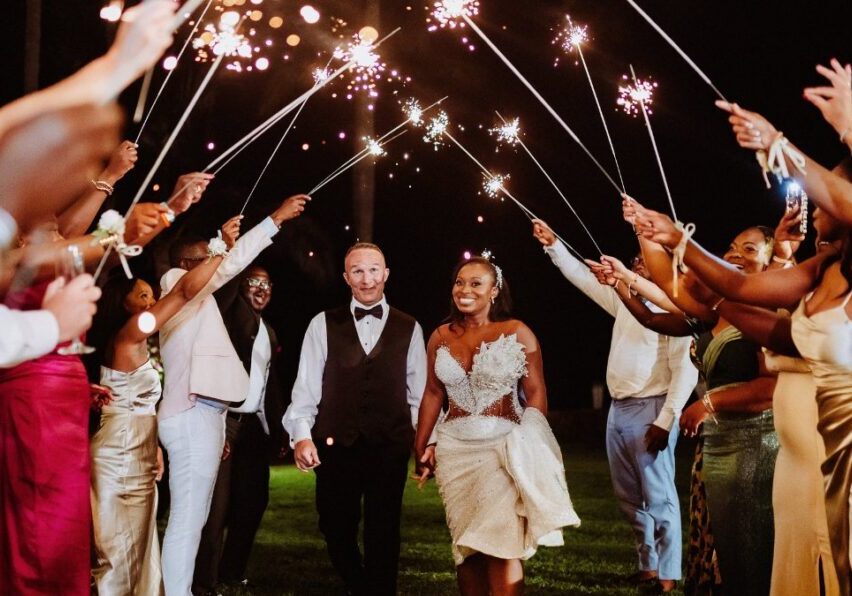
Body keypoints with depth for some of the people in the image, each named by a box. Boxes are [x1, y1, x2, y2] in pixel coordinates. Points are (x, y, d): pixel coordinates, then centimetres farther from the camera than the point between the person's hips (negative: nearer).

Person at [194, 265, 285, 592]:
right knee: (216, 503, -8)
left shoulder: (269, 331, 19)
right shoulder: (231, 313, -1)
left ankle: (232, 572, 24)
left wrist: (276, 429, 16)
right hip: (225, 419, -7)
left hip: (255, 424, 8)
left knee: (252, 500, 11)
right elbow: (223, 291, -24)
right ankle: (203, 582, -3)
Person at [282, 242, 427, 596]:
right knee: (337, 532, 11)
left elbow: (419, 391, 8)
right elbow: (306, 385, 0)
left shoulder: (409, 329, 8)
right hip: (336, 445, 1)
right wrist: (301, 434, -11)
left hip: (390, 447, 0)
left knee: (383, 535, 4)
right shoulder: (323, 325, 6)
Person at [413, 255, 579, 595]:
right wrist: (421, 448, 11)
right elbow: (433, 394, 13)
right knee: (465, 546, 9)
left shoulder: (517, 333, -4)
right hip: (455, 450, 4)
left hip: (504, 448, -4)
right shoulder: (441, 337, 7)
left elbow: (536, 393, -3)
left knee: (500, 546, -9)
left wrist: (532, 449, -8)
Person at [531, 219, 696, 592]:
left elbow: (685, 370, -16)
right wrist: (553, 246, 19)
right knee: (630, 498, 12)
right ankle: (647, 567, 20)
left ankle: (668, 575, -3)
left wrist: (665, 420, -21)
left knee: (659, 497, -7)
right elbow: (582, 277, 25)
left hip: (650, 411, -8)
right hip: (618, 409, 8)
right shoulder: (624, 302, 15)